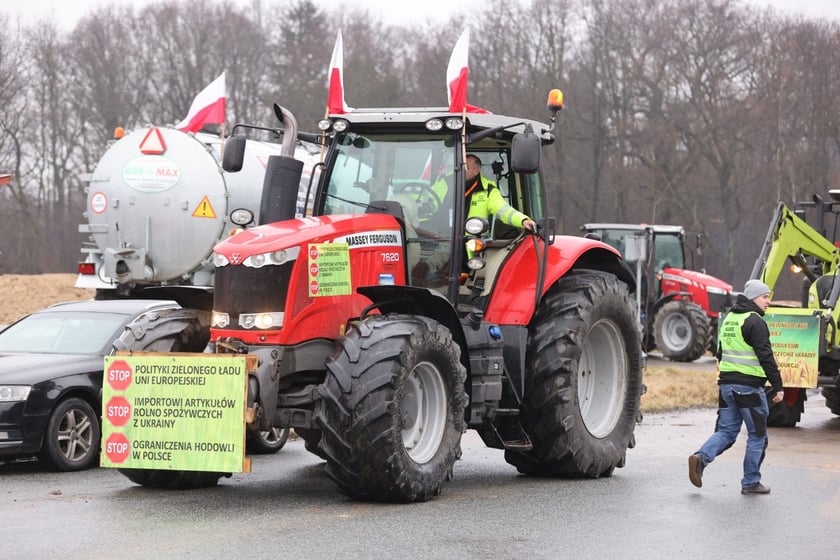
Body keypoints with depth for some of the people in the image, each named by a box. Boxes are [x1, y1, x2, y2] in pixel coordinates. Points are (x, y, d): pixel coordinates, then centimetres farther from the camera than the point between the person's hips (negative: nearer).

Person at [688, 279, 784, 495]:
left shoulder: (729, 319, 16)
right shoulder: (755, 322, -12)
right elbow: (765, 357, -17)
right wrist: (777, 386, -14)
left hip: (726, 385, 8)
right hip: (749, 386, -8)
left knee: (726, 431, 10)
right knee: (757, 435, 4)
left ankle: (701, 457, -14)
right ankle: (751, 482, 8)